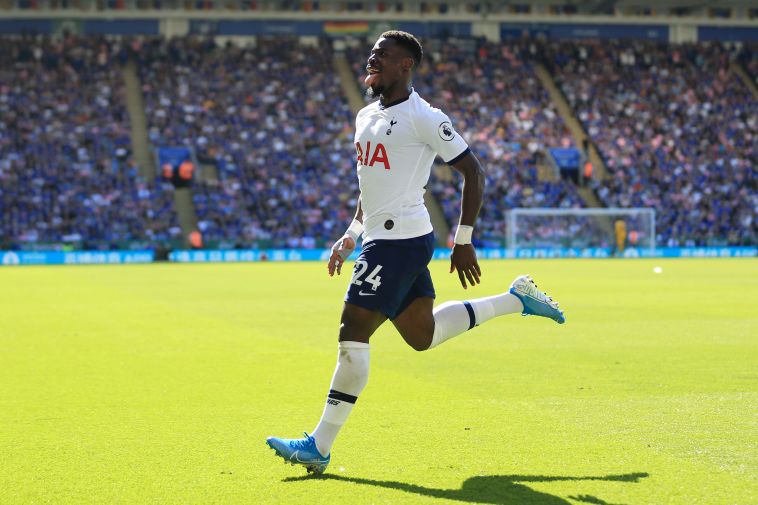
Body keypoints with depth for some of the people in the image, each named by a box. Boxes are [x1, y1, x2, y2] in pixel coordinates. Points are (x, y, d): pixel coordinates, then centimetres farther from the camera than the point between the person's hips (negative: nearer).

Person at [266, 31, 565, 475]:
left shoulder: (423, 118, -12)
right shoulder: (366, 117, 15)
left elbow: (473, 171, -10)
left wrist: (464, 240, -11)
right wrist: (351, 236, 20)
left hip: (402, 239, -10)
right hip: (381, 237, 10)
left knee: (353, 333, -12)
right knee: (423, 336, 17)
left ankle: (319, 447, -7)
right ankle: (517, 299, 32)